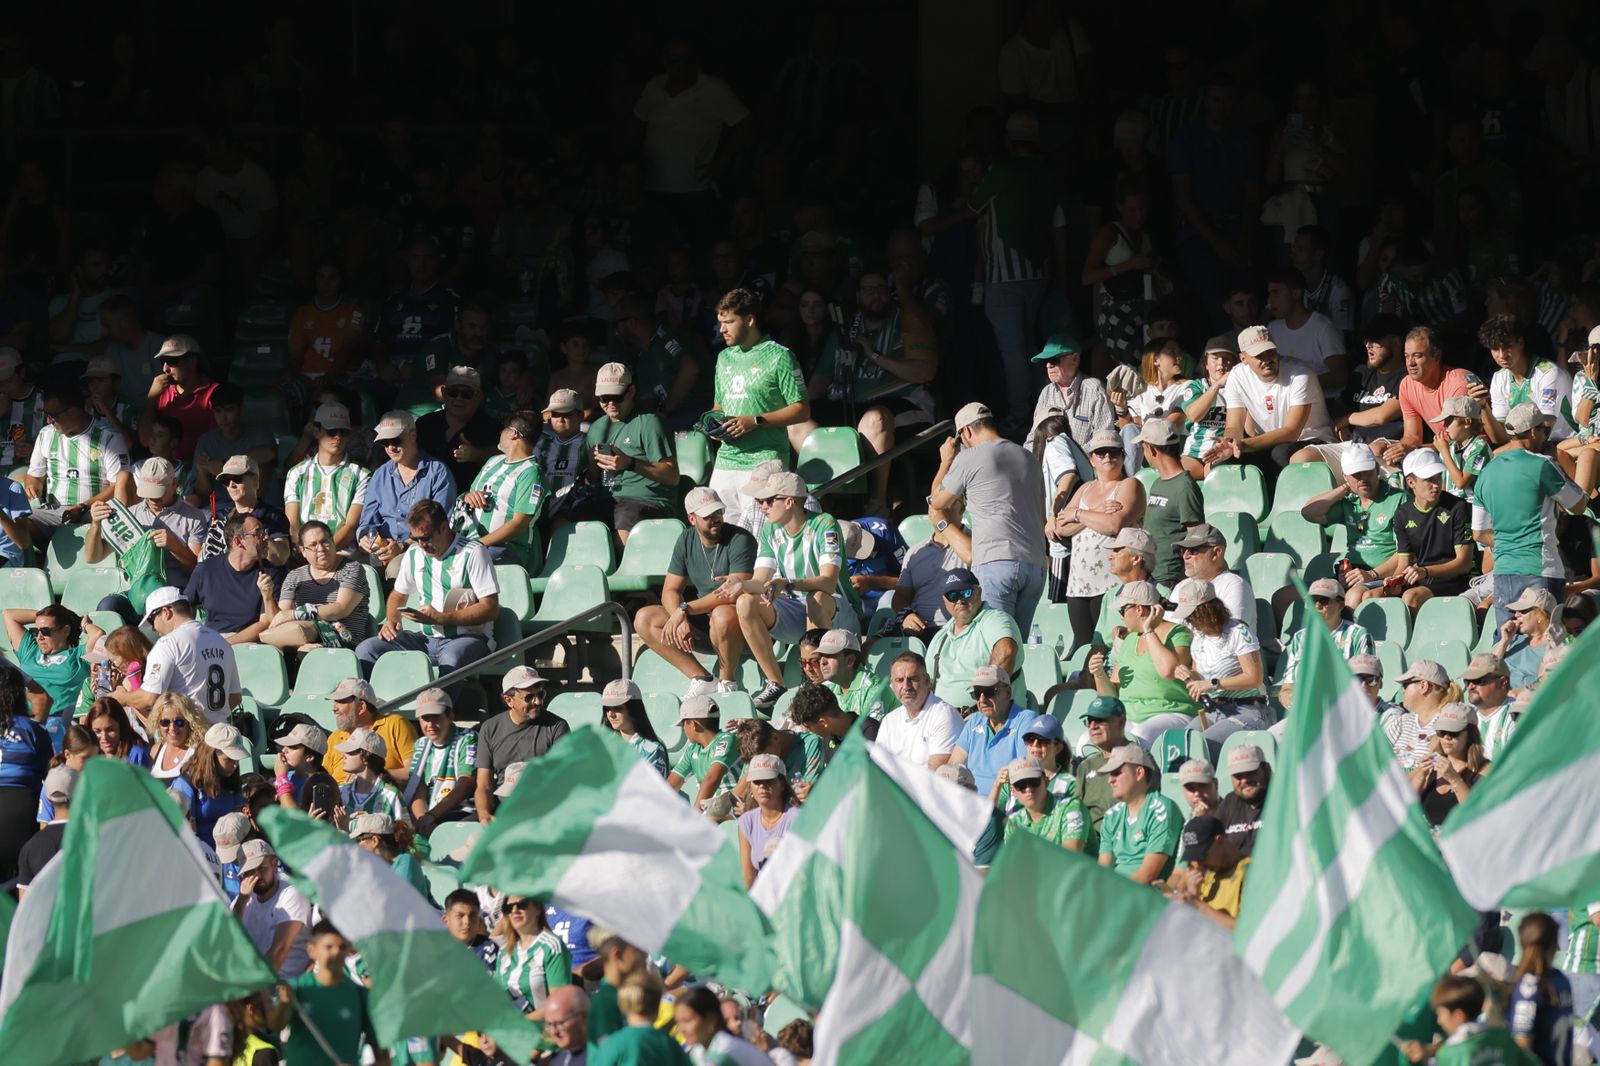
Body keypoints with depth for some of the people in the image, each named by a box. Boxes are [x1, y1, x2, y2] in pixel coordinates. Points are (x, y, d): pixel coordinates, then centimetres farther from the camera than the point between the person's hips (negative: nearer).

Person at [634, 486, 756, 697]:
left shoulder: (740, 540, -15)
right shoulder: (686, 541, 5)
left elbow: (733, 593, -25)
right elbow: (670, 591, 3)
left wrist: (685, 610, -26)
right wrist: (681, 621, -19)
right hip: (701, 619, 7)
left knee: (723, 615, -41)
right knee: (643, 619, -9)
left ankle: (726, 682, -17)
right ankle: (702, 680, -13)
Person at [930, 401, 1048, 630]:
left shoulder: (969, 459, 0)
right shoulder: (1028, 458, 20)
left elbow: (939, 501, 14)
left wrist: (946, 462, 27)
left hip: (995, 562, -6)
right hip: (1035, 564, 6)